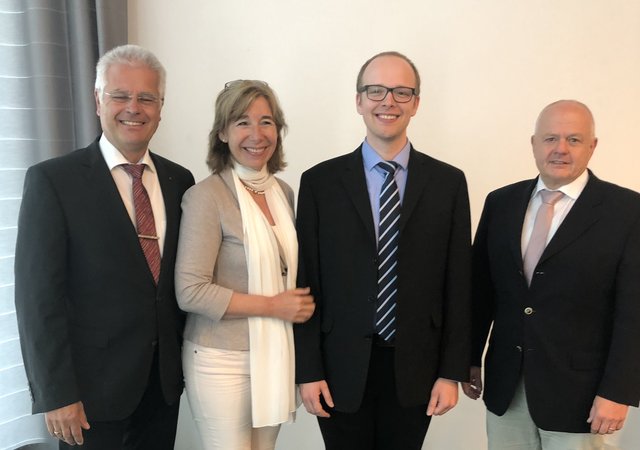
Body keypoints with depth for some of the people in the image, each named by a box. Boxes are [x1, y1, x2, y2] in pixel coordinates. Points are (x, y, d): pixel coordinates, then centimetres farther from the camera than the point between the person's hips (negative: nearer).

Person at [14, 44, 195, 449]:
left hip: (164, 381, 5)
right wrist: (55, 394, -13)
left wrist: (188, 361, 8)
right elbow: (38, 296, -12)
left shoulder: (179, 180, 5)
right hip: (93, 386, -4)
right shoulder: (52, 180, -9)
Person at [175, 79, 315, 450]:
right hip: (223, 362, -6)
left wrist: (299, 305, 1)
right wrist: (272, 306, -17)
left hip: (276, 357, 6)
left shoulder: (284, 192, 5)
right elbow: (190, 292, -18)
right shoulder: (207, 196, -14)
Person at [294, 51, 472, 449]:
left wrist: (452, 372, -1)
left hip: (415, 369, 1)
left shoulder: (448, 182, 1)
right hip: (342, 370, 0)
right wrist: (308, 371, -4)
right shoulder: (320, 182, -2)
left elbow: (458, 284, 1)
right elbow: (307, 283, -2)